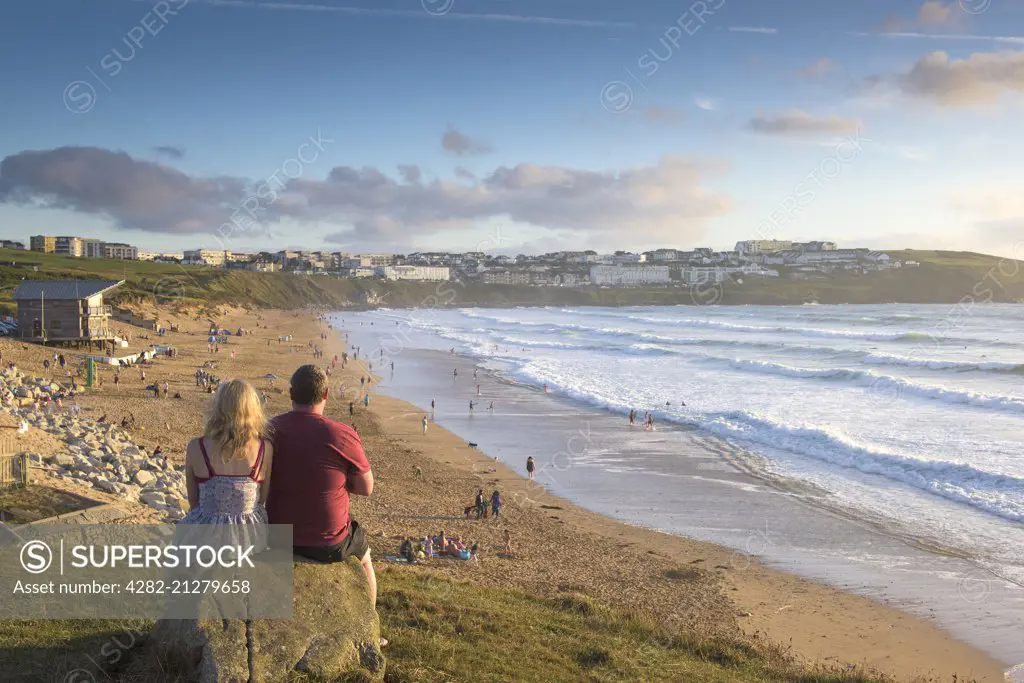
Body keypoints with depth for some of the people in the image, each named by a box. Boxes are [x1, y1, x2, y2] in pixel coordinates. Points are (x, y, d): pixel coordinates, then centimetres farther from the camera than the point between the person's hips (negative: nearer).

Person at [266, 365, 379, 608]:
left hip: (278, 538, 4)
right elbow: (366, 488, -9)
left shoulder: (270, 430, -9)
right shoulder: (342, 435, -21)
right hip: (328, 544, -3)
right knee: (363, 554, 30)